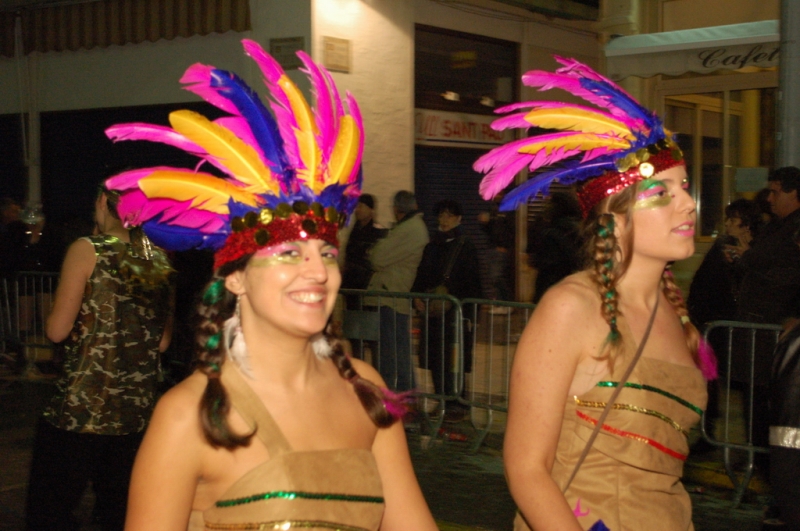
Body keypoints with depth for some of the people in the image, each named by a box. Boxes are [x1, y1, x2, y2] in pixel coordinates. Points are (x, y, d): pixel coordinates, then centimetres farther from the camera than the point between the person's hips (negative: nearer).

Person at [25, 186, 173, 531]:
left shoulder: (88, 250, -6)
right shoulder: (159, 260, 6)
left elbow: (57, 330, -8)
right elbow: (162, 341, 10)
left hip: (80, 408, -5)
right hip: (138, 410, 5)